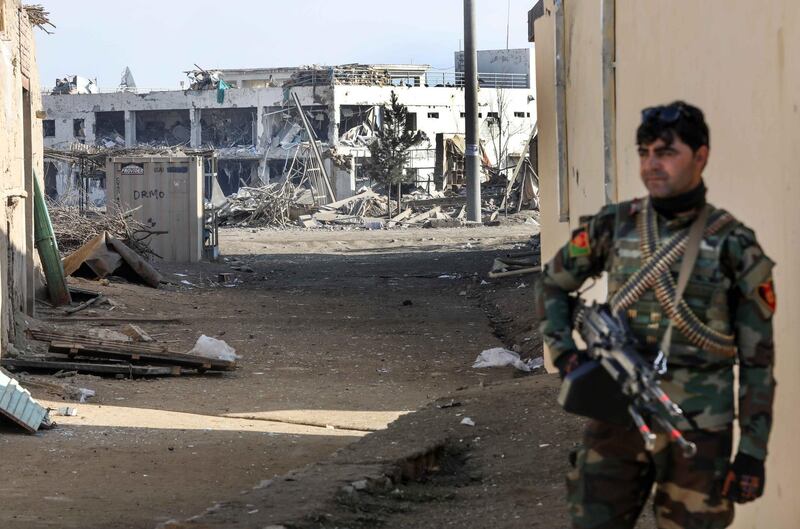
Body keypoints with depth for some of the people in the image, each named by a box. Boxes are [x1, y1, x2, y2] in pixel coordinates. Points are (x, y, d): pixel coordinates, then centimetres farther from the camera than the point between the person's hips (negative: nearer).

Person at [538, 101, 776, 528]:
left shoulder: (734, 248, -4)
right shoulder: (615, 226, 4)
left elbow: (756, 360, -2)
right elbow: (554, 283, 19)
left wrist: (752, 453, -5)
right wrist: (564, 352, 2)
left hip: (695, 429, -3)